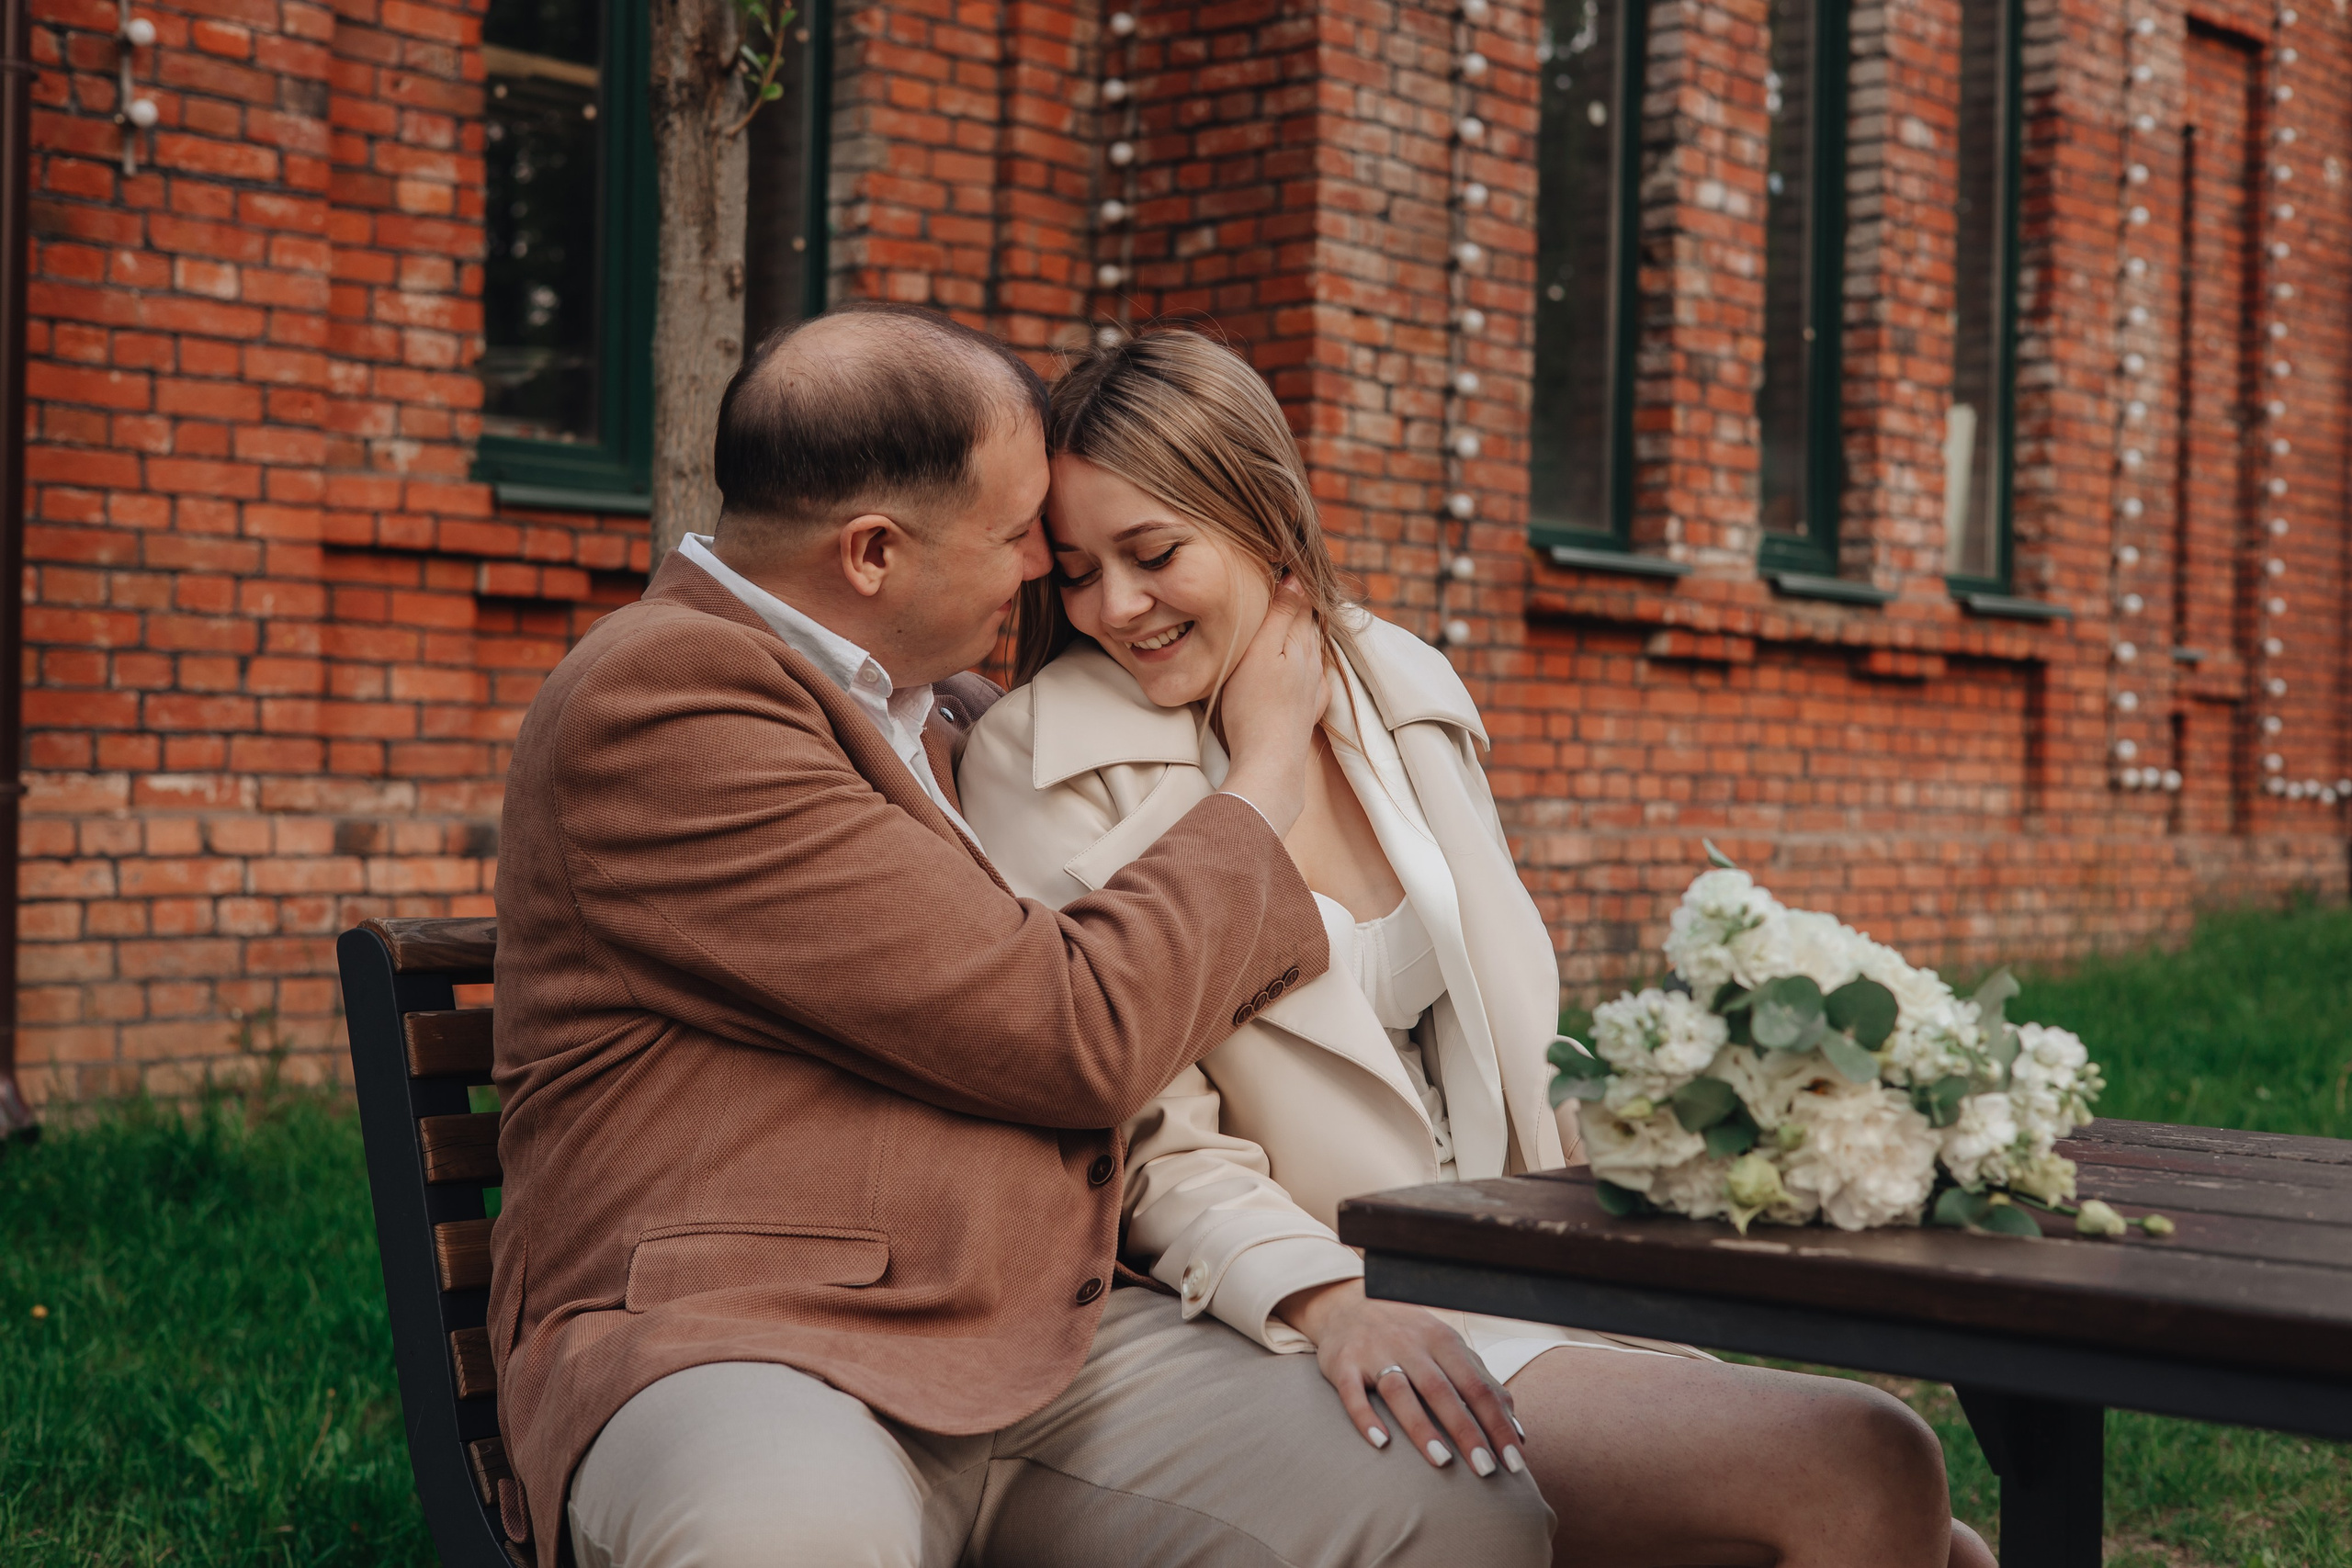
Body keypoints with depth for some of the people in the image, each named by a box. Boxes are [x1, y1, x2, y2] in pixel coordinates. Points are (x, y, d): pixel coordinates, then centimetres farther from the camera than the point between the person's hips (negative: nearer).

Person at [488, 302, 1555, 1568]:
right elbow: (1081, 1038, -13)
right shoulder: (657, 700, -11)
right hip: (739, 1341, -8)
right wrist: (1266, 771, 2)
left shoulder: (935, 705, 18)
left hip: (1051, 1337, 8)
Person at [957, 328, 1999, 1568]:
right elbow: (1151, 1143, -9)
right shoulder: (1042, 759, -6)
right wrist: (1332, 1303, -25)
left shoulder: (1405, 689, 10)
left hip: (1525, 1285, 6)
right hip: (1291, 1334, -6)